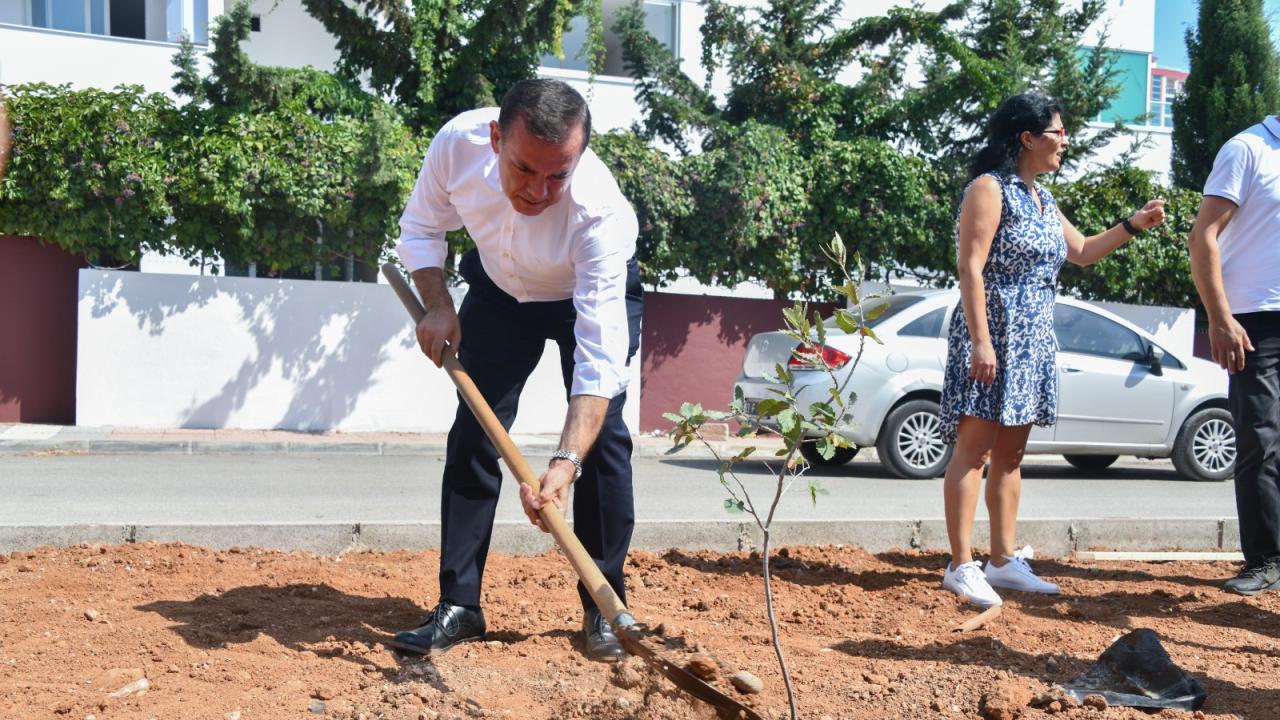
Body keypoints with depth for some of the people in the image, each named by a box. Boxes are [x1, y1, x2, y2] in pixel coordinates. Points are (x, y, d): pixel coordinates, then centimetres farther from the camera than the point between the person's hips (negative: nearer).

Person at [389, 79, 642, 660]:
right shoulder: (458, 143, -33)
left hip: (594, 291, -3)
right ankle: (458, 606, 2)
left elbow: (599, 360, -46)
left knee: (602, 434, -14)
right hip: (498, 288, 3)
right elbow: (420, 228, -9)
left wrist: (566, 464, -55)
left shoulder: (600, 211, -42)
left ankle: (604, 606, 0)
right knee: (472, 433, -4)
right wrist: (436, 303, -25)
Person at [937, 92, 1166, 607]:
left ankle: (1004, 561, 15)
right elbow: (971, 268, -16)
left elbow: (1082, 252, 31)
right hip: (993, 335, -9)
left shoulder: (1043, 199, 18)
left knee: (1010, 454, 10)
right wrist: (981, 341, -23)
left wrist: (1134, 225, 19)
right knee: (974, 449, -9)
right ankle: (962, 566, -8)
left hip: (1033, 342, 9)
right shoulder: (990, 189, -8)